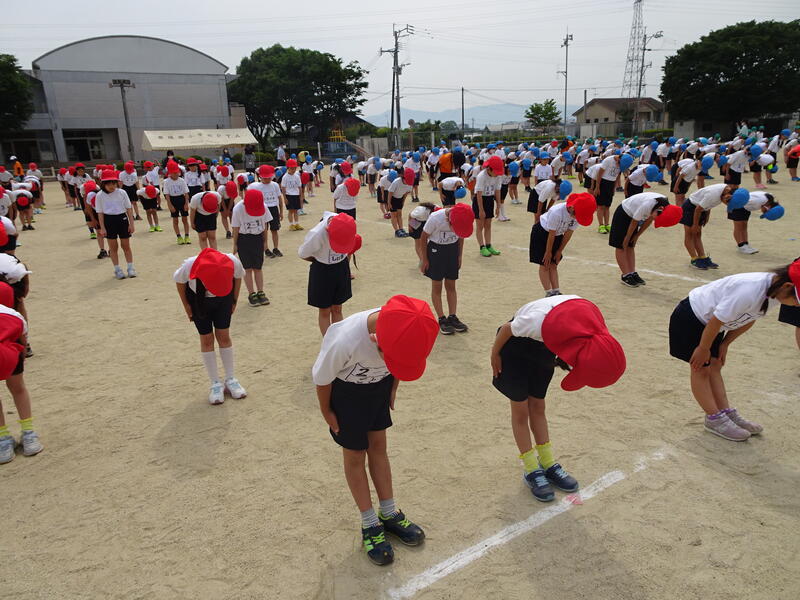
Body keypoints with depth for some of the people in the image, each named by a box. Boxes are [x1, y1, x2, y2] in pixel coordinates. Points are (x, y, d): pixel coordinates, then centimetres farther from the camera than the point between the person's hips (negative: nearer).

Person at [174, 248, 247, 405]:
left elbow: (238, 277, -9)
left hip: (224, 299, 1)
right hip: (198, 299, -1)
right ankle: (215, 384, 11)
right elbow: (179, 281, -13)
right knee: (207, 339, 1)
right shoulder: (189, 266, -37)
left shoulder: (233, 262, -35)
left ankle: (230, 380, 17)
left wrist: (234, 301, -2)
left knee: (224, 336, 3)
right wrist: (187, 306, -5)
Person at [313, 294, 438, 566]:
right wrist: (326, 412, -6)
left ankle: (389, 513, 32)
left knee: (378, 447, 15)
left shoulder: (403, 330, -29)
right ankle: (370, 525, 24)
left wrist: (392, 390, 9)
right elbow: (321, 378, -20)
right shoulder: (344, 340, -42)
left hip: (379, 386, 4)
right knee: (355, 455, 8)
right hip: (345, 391, -4)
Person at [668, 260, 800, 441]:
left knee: (715, 366, 12)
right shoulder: (748, 291, -37)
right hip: (690, 318, -8)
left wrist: (725, 344, 8)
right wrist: (704, 349, -13)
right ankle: (715, 419, 8)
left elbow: (748, 319, 6)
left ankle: (727, 412, 17)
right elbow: (716, 321, -27)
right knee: (701, 369, 1)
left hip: (709, 321, 8)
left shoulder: (774, 291, -9)